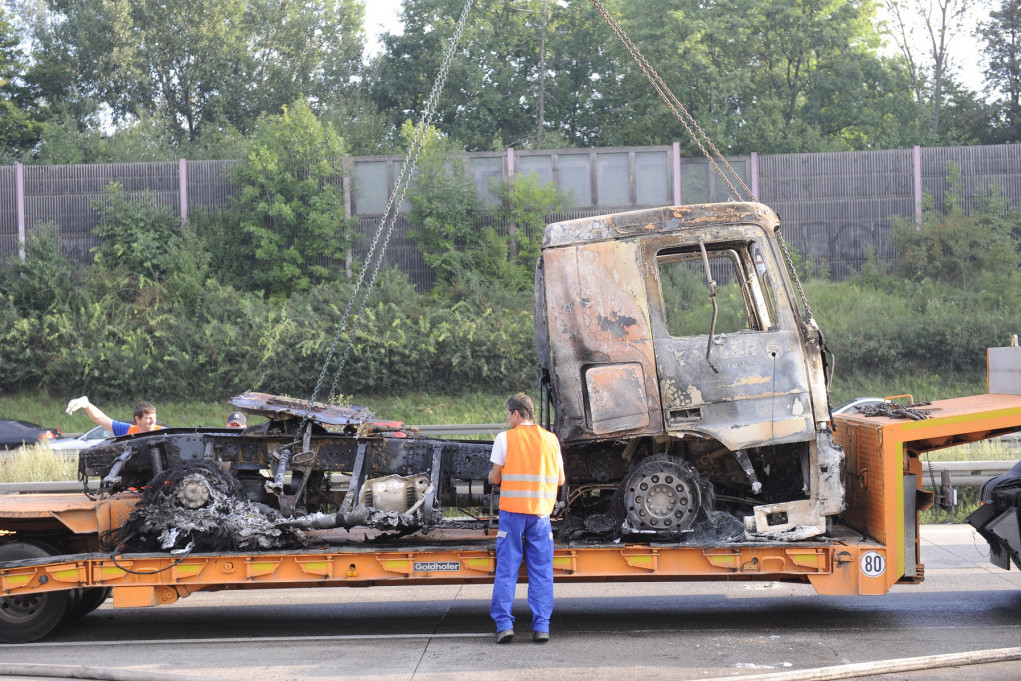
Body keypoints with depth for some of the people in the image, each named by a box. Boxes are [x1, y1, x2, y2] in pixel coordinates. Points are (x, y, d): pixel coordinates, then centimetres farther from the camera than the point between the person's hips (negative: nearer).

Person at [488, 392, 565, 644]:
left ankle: (504, 624, -1)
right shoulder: (550, 439, 8)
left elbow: (495, 478, -1)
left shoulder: (505, 438, -2)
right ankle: (541, 626, 2)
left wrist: (492, 476, 22)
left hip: (512, 511, -2)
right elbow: (560, 480, 12)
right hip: (541, 511, 2)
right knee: (541, 572, 6)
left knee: (506, 570, 4)